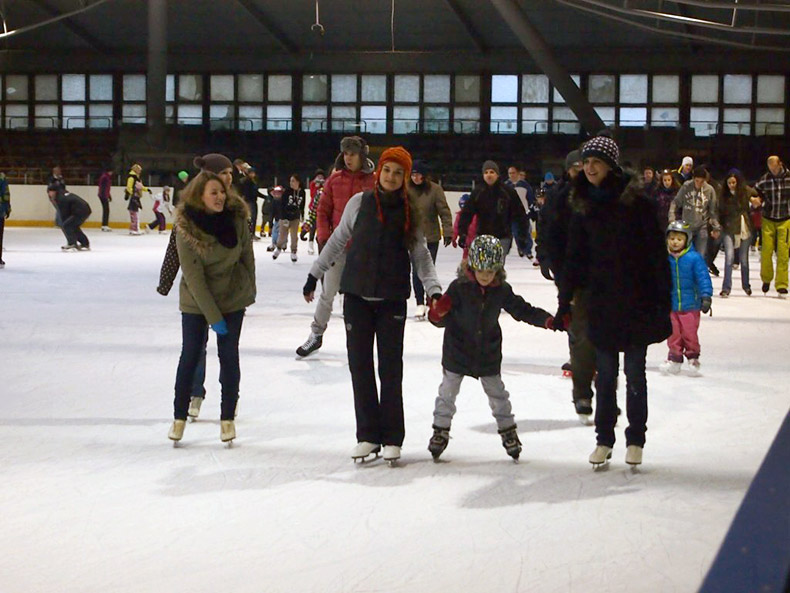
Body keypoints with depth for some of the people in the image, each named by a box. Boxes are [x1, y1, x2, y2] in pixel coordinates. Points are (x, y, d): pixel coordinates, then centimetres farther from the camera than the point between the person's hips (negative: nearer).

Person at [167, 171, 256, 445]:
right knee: (190, 355, 3)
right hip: (196, 301, -2)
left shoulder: (237, 218, -14)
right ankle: (179, 416, 18)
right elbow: (194, 277, -20)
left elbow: (247, 255, 2)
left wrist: (250, 290, 9)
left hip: (233, 298, 2)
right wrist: (214, 317, -20)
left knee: (229, 355, 3)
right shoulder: (186, 228, -21)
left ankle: (228, 417, 15)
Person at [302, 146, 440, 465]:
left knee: (390, 369, 2)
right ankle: (367, 435, 11)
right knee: (360, 366, 3)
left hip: (393, 300, -1)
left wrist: (434, 289, -7)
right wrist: (314, 274, 12)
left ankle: (392, 438, 9)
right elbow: (338, 241, 11)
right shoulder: (360, 203, 1)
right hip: (357, 296, 1)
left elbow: (421, 255, 5)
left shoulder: (410, 211, 1)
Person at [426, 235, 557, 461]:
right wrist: (438, 314, -37)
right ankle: (441, 429, 19)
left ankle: (507, 429, 24)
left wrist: (546, 320, -10)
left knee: (497, 392, 10)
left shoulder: (502, 290, -7)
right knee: (448, 391, 6)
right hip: (457, 349, -2)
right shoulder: (459, 287, -17)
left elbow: (521, 310, 1)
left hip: (489, 352, 2)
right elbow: (444, 319, -14)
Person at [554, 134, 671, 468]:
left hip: (637, 302, -4)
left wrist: (663, 302, -11)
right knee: (605, 373, 8)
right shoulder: (584, 206, 6)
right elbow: (575, 258, 10)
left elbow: (657, 253, -8)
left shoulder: (636, 202, -8)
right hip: (601, 303, 4)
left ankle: (636, 439, 16)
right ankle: (604, 439, 18)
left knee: (635, 371, 5)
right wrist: (564, 302, 7)